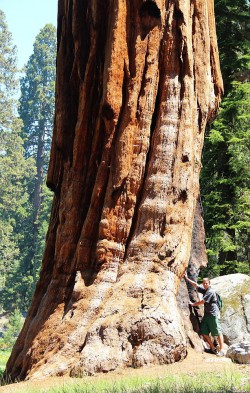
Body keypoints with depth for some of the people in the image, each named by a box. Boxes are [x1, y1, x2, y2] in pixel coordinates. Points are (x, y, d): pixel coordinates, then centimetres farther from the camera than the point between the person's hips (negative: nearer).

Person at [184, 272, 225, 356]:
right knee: (204, 333, 4)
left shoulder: (210, 292, -11)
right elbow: (195, 285, 18)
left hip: (213, 314, -9)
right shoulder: (204, 290, 13)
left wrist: (193, 304, 1)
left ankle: (222, 350, -8)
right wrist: (186, 278, 14)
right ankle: (213, 348, 12)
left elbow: (202, 301, -11)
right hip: (207, 314, 9)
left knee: (218, 332, -8)